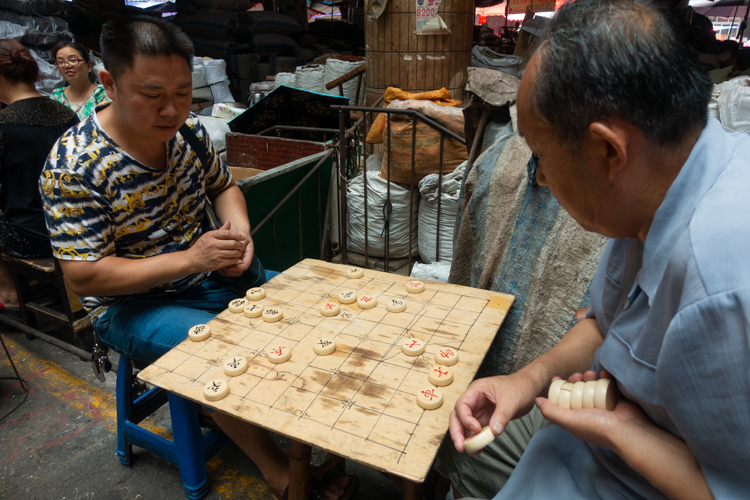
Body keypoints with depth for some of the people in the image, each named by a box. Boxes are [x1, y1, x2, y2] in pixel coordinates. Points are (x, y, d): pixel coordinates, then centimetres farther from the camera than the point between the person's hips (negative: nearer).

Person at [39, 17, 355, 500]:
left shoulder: (189, 130, -4)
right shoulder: (72, 166, -21)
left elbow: (223, 187, 13)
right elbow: (86, 277, -21)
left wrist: (239, 232, -10)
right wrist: (189, 259, -28)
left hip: (213, 277, 6)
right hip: (133, 304, -6)